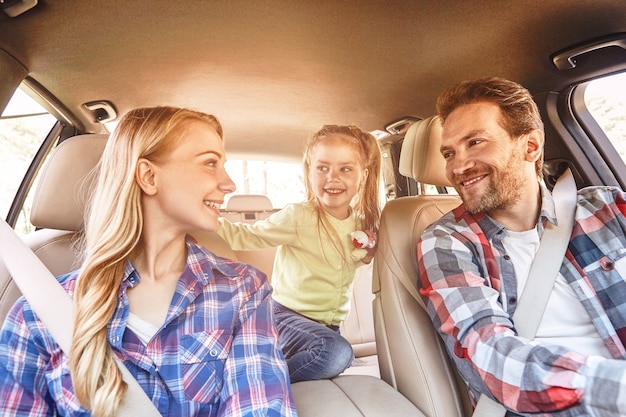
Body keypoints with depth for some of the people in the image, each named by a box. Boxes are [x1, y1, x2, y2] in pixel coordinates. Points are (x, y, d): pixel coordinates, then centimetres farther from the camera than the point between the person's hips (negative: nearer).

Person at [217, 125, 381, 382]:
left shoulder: (361, 225, -1)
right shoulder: (299, 217, -17)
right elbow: (243, 236, -16)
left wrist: (366, 256, -4)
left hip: (329, 325, 7)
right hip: (286, 315, -7)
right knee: (338, 352, -30)